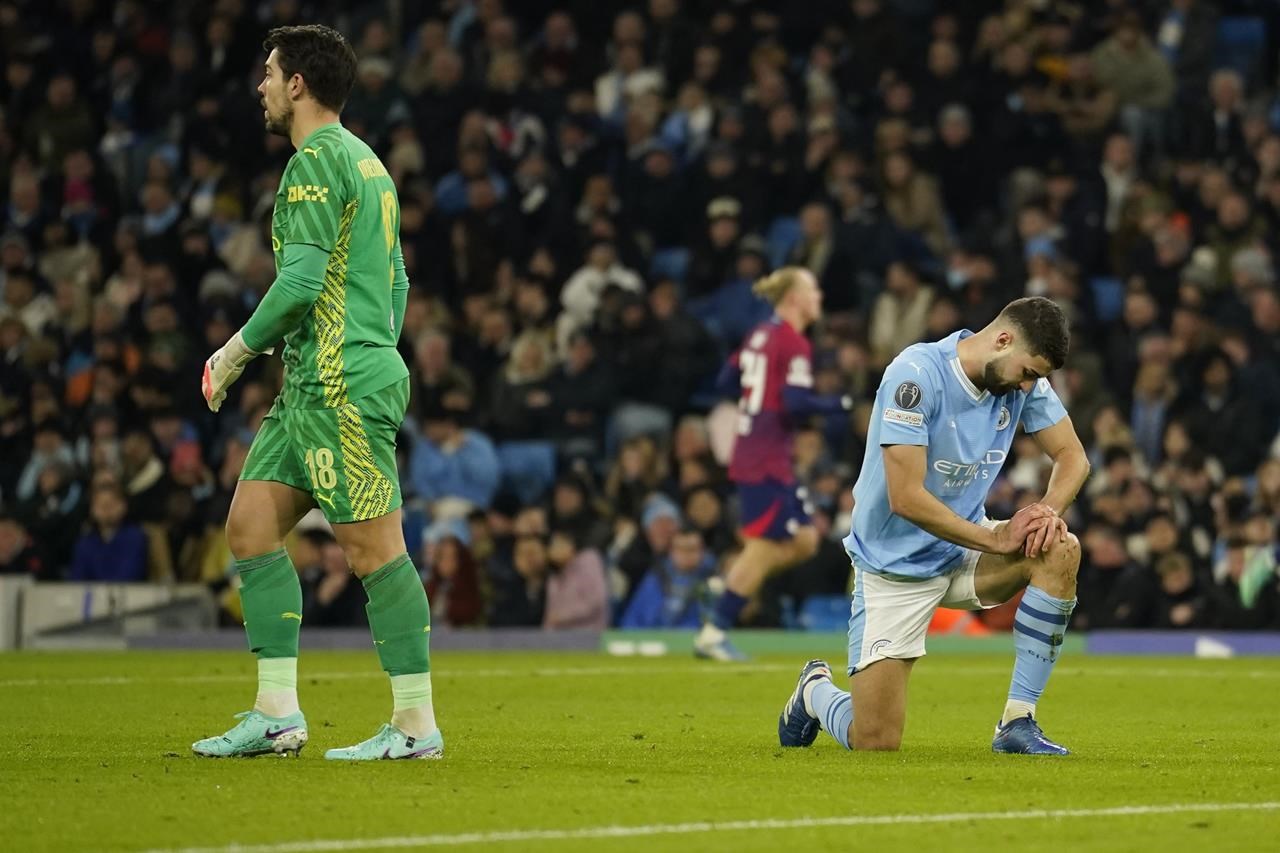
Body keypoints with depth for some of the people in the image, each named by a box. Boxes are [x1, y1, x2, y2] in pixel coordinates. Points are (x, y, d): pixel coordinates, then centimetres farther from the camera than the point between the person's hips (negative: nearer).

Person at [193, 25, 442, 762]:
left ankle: (417, 724, -5)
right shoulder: (364, 161, 19)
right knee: (252, 526, 7)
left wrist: (240, 349, -6)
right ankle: (278, 714, 6)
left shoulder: (317, 162, -11)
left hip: (339, 386, -10)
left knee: (373, 548, -7)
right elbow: (396, 279, 22)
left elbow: (301, 280, -17)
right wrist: (378, 358, 25)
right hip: (314, 388, 10)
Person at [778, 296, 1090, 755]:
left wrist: (1049, 510, -20)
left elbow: (1072, 456, 2)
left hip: (964, 552, 6)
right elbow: (906, 498, -29)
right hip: (895, 565, -6)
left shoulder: (1026, 378, -6)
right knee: (875, 745, -11)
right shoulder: (916, 374, -26)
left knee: (1060, 550, -24)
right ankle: (815, 690, 28)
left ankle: (1017, 723, -15)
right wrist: (995, 539, -24)